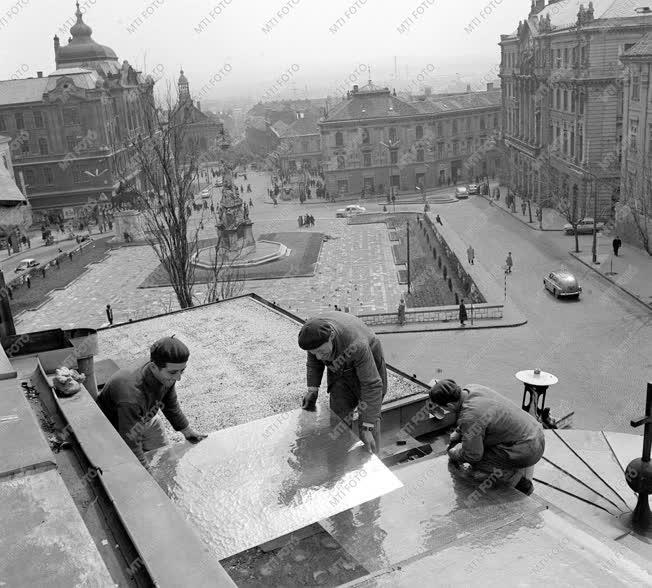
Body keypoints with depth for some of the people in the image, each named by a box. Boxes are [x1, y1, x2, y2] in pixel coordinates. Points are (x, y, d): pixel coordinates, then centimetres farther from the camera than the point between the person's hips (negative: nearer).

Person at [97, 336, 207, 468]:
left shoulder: (166, 375, -25)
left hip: (146, 418, 7)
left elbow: (170, 405, -2)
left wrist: (187, 430, 8)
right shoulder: (131, 397, -48)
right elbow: (131, 444, -39)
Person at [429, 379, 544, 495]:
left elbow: (473, 455, -15)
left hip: (526, 450, -9)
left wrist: (454, 454, 3)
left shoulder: (469, 417, -26)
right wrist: (458, 432, 21)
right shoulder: (470, 389, 0)